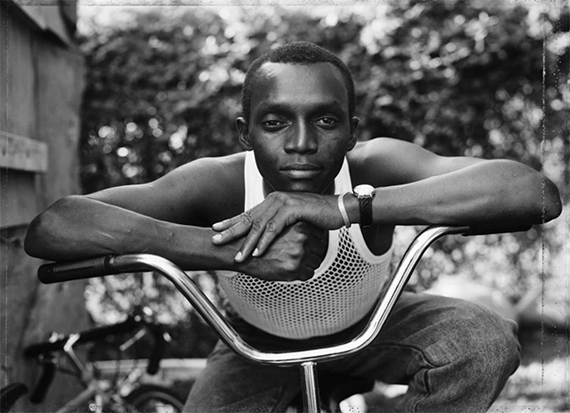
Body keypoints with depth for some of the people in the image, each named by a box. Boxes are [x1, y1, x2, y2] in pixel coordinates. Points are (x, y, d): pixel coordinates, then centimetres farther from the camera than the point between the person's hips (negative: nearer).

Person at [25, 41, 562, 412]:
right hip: (260, 345, 0)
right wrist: (231, 251, -56)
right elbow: (49, 227, -44)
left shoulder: (374, 166, -33)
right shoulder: (221, 184, -33)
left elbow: (536, 192, -48)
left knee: (487, 340, -24)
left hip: (367, 328, 1)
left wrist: (346, 206, -57)